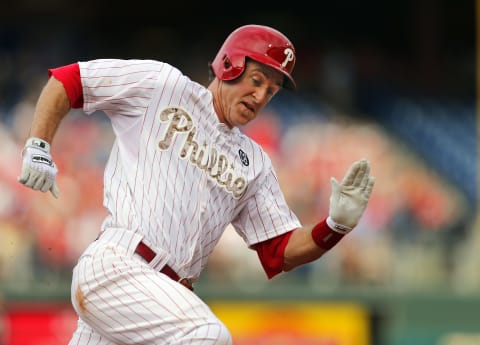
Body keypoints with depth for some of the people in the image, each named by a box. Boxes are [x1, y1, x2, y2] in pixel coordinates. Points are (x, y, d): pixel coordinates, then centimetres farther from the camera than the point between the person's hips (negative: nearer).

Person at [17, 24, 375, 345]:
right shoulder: (164, 86, 7)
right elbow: (65, 80, 10)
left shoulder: (255, 163, 21)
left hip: (165, 295, 7)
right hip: (114, 264, -7)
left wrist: (338, 224, -3)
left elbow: (281, 253, 15)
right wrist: (38, 149, -4)